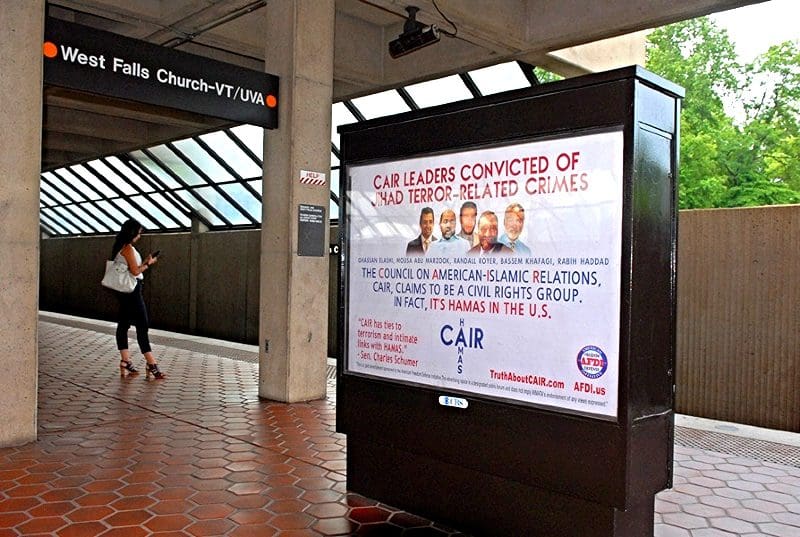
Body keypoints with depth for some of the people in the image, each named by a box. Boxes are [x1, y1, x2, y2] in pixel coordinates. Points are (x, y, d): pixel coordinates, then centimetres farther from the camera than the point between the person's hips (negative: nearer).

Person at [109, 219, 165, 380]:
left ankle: (125, 363, 13)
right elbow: (135, 271, -18)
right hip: (131, 290, -10)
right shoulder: (128, 248, -15)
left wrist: (144, 262, 12)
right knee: (142, 325, -8)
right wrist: (148, 264, -4)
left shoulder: (120, 248, 13)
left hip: (123, 290, 10)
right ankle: (151, 365, -8)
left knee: (124, 324, 9)